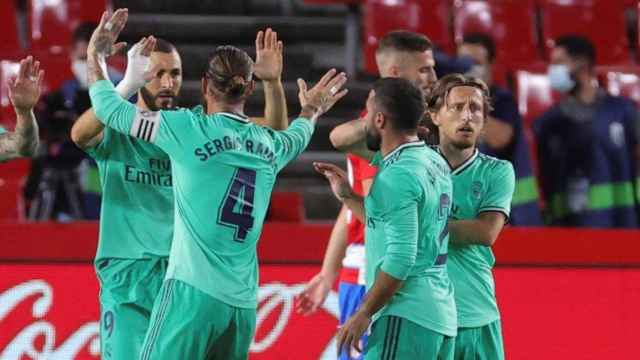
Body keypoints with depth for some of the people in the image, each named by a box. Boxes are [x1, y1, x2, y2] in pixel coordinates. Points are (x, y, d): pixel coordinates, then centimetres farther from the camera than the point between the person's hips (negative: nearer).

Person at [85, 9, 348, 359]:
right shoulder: (268, 144, 13)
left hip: (192, 292, -6)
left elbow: (110, 109, 5)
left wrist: (96, 56, 21)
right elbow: (294, 140, 39)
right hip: (243, 303, 6)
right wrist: (310, 112, 60)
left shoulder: (191, 129, -3)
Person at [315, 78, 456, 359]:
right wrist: (347, 196, 25)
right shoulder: (434, 163, 14)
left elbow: (400, 257, -19)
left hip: (407, 317, -9)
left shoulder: (398, 175, -14)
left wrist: (363, 314, -13)